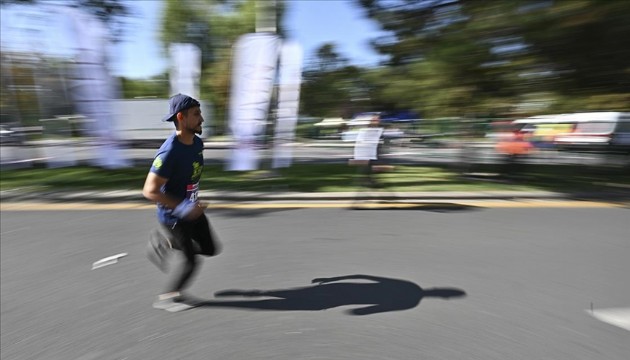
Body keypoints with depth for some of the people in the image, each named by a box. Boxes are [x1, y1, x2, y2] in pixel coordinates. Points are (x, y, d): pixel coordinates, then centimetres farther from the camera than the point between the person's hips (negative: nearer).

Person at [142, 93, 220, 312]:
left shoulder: (197, 142, -4)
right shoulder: (169, 152, -29)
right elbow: (150, 191, -26)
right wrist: (182, 207, -29)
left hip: (191, 209, 8)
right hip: (173, 216, -7)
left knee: (210, 249, 15)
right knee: (191, 261, 3)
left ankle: (163, 242, 29)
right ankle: (168, 297, 30)